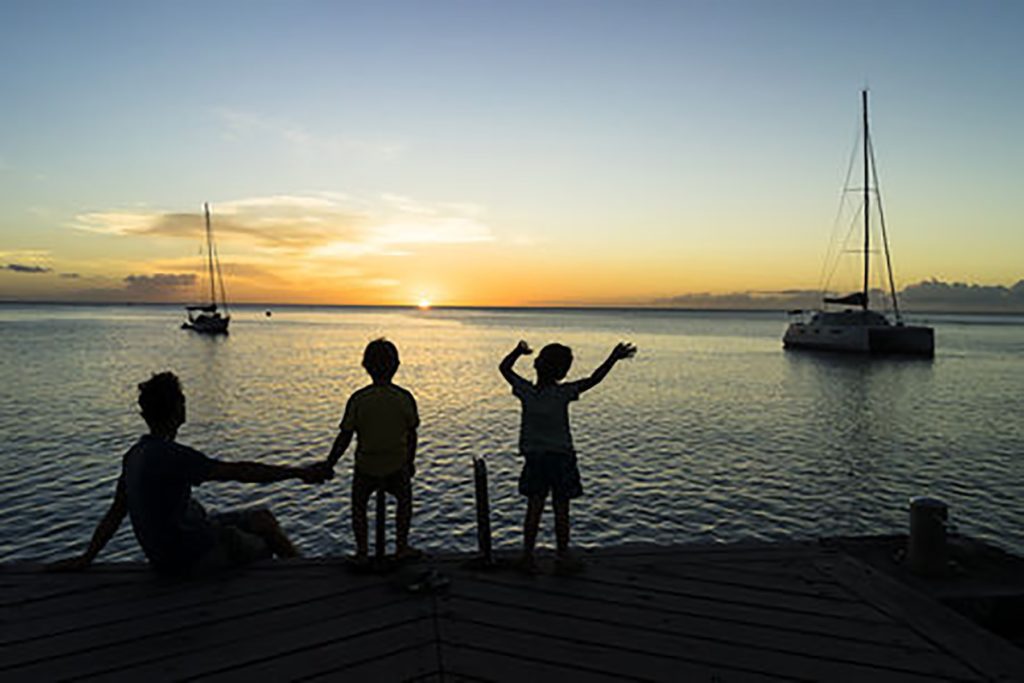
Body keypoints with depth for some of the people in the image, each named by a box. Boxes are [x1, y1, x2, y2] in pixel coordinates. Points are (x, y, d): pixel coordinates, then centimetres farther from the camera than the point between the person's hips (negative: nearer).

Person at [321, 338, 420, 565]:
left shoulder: (358, 399, -15)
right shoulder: (405, 398, -11)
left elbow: (344, 438, -11)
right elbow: (412, 435, -1)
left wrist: (329, 465, 2)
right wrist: (410, 462, 15)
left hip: (366, 467, -1)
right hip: (397, 466, 1)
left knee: (359, 507, 24)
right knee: (404, 499, 28)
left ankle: (362, 552, 24)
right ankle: (402, 547, 28)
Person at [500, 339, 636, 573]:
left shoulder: (526, 391, -8)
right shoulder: (563, 393, -17)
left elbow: (504, 368, 6)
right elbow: (593, 380, -16)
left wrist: (518, 351, 11)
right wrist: (614, 358, -14)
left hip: (533, 457, 3)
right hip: (561, 456, -3)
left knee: (534, 507, 11)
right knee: (561, 509, 9)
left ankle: (528, 555, 16)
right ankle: (563, 556, 19)